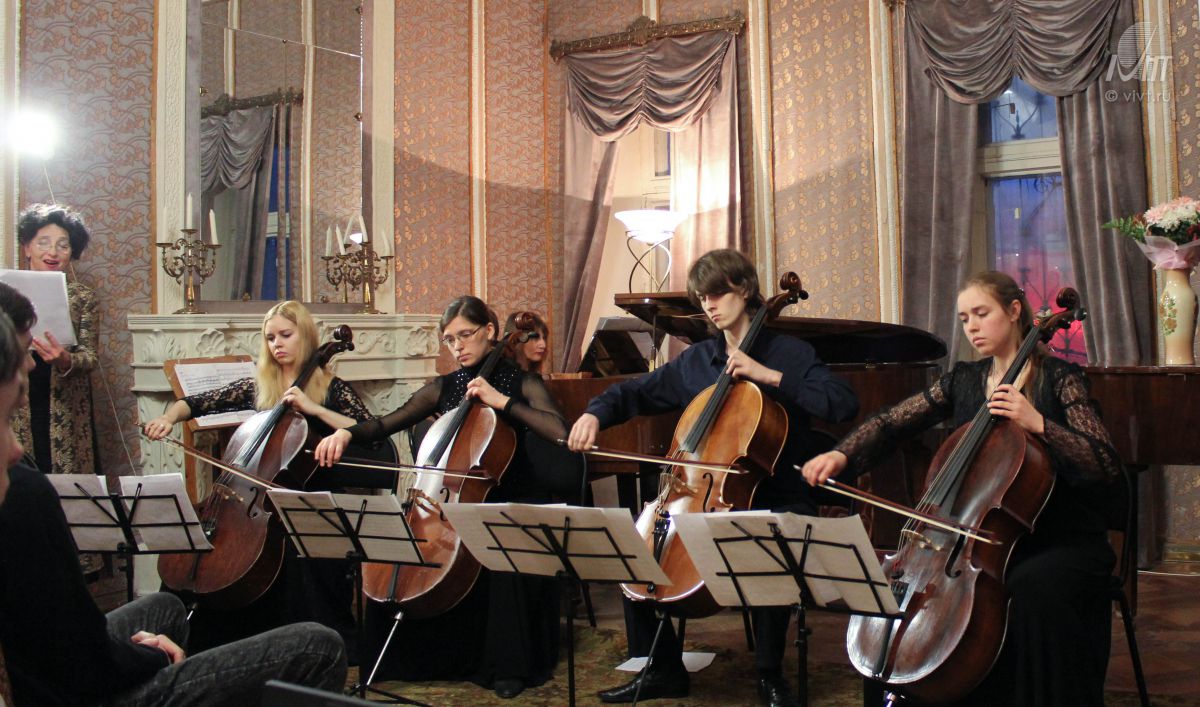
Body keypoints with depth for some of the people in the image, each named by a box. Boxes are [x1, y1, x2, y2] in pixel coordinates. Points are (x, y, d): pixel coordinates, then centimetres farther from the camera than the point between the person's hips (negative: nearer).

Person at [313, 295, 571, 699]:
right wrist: (347, 432, -14)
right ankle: (434, 654, 3)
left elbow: (559, 431, -19)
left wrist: (501, 401, -22)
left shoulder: (522, 383, -1)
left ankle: (510, 666, -16)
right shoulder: (443, 388, 11)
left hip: (513, 502, -4)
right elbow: (385, 425, 6)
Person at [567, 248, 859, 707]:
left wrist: (771, 376, -22)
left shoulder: (790, 354, -3)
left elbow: (845, 404, -18)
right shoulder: (695, 361, 11)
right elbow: (635, 393, 15)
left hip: (777, 500, -5)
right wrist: (596, 413, -6)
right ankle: (663, 669, 5)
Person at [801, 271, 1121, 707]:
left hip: (1064, 543, -4)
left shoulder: (1058, 378, -5)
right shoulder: (963, 381, 9)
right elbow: (891, 423, 4)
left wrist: (1038, 424, -28)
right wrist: (842, 455, -13)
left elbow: (1106, 467, -15)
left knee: (1030, 590, -36)